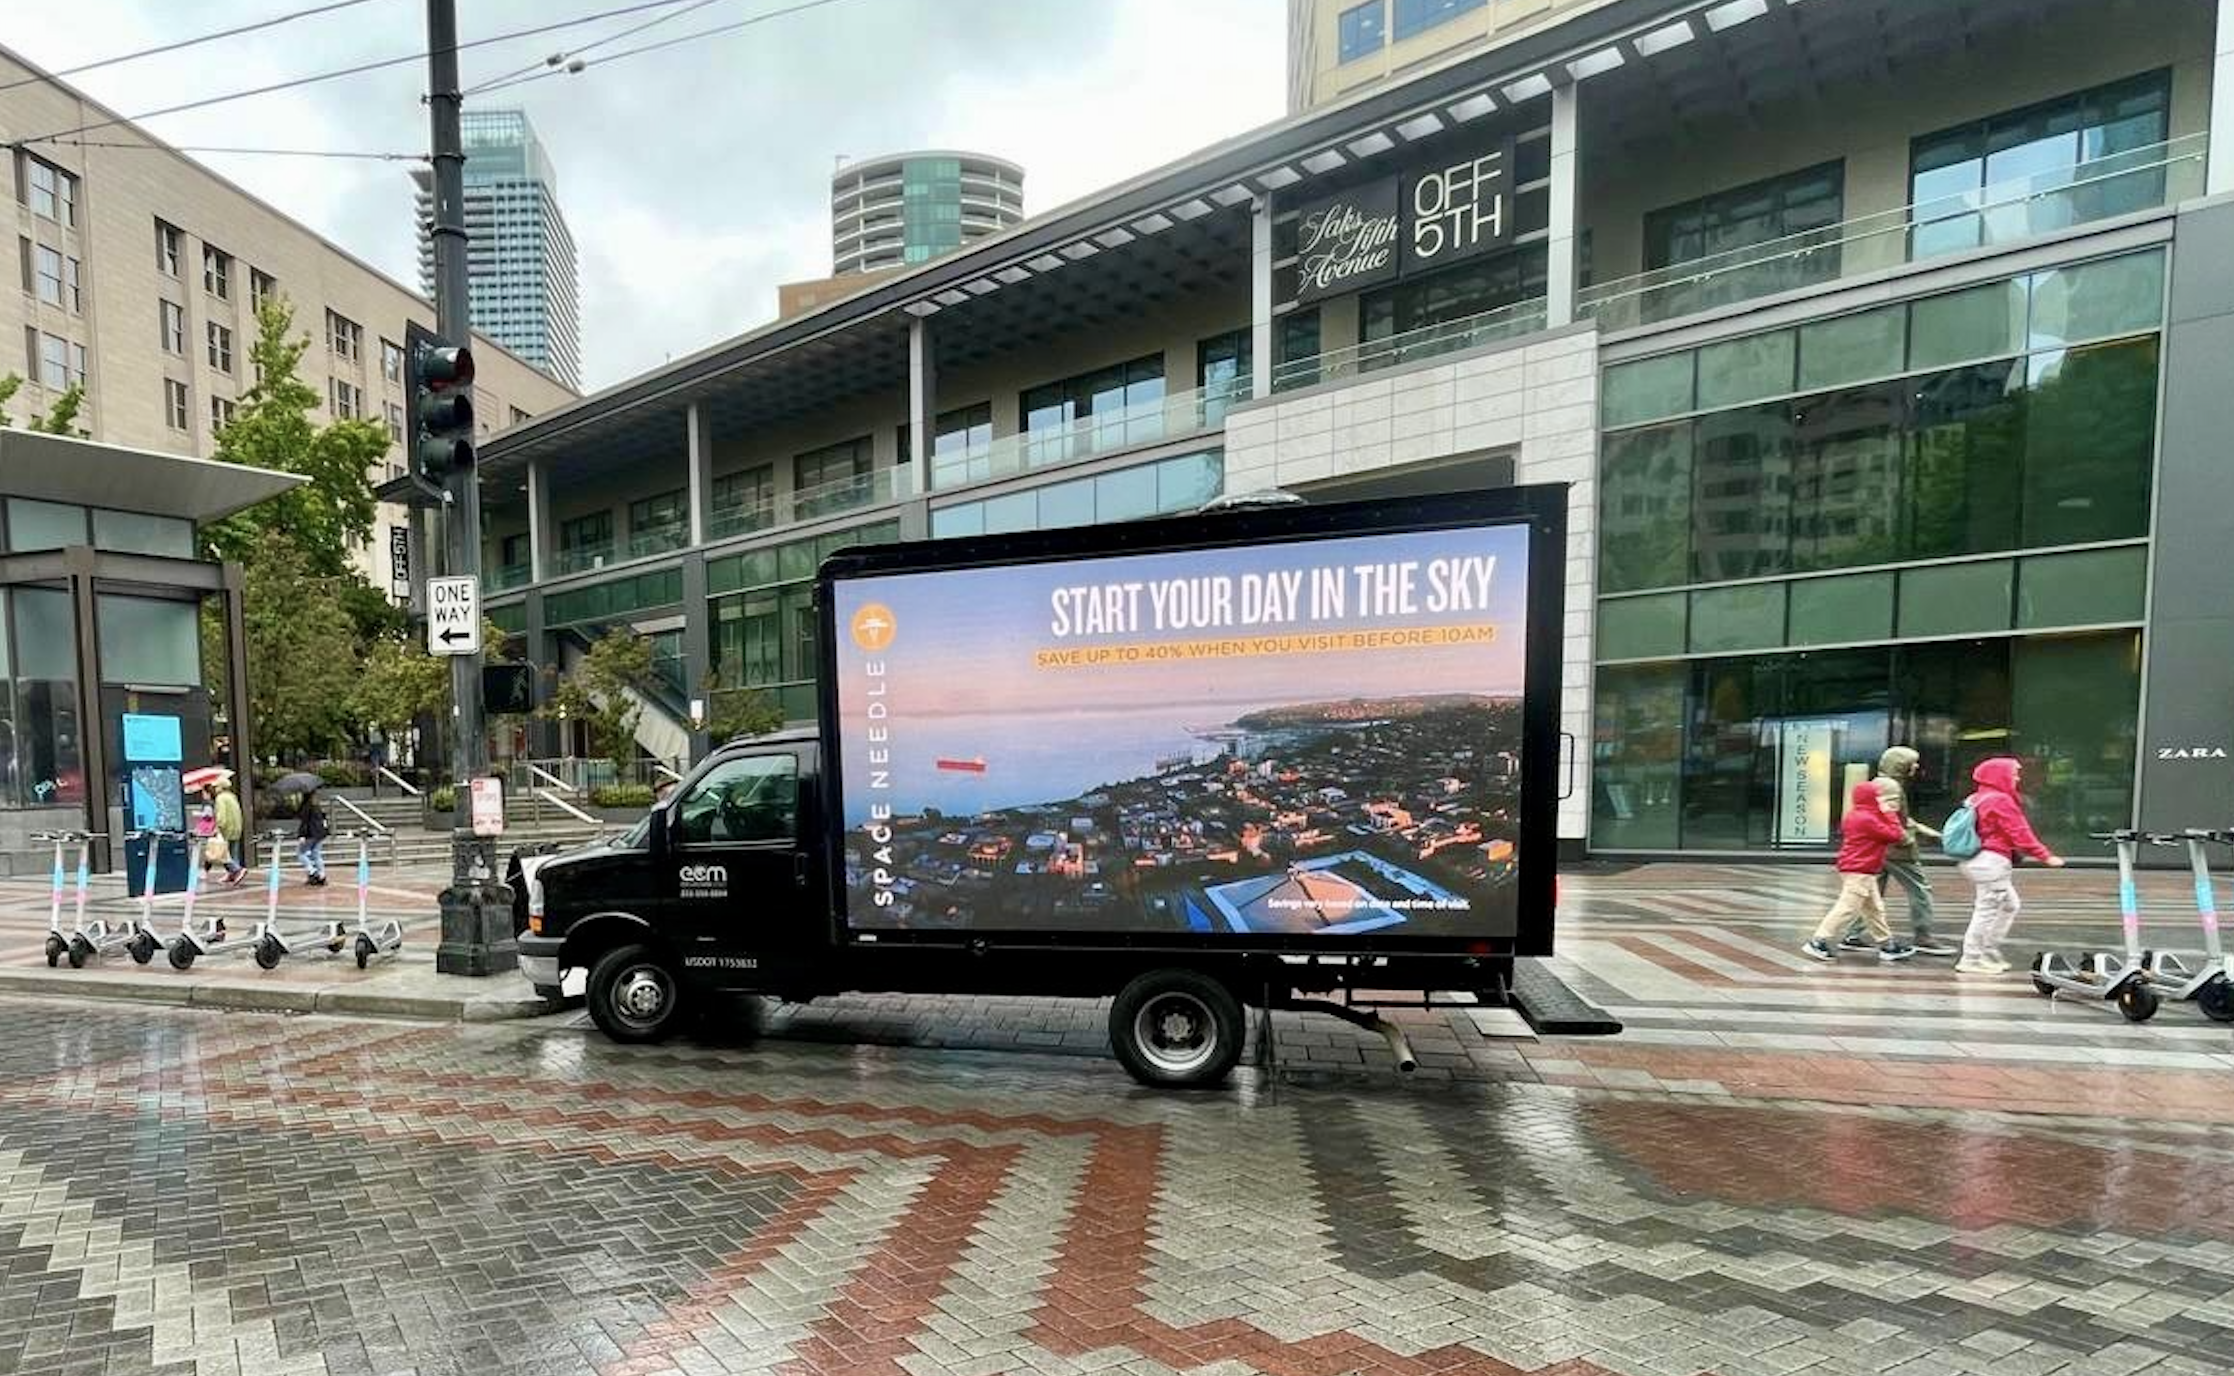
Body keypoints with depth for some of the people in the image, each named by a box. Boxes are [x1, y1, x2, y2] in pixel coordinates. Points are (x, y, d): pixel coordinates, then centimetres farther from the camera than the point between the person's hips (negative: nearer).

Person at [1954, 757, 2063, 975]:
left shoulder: (1978, 799, 16)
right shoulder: (2001, 801, -14)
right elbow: (2020, 834, -15)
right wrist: (2046, 857, -10)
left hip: (1979, 859, 10)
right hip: (1993, 861, -10)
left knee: (2009, 905, 20)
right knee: (1987, 909, -5)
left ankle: (1989, 953, 23)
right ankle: (1971, 960, -1)